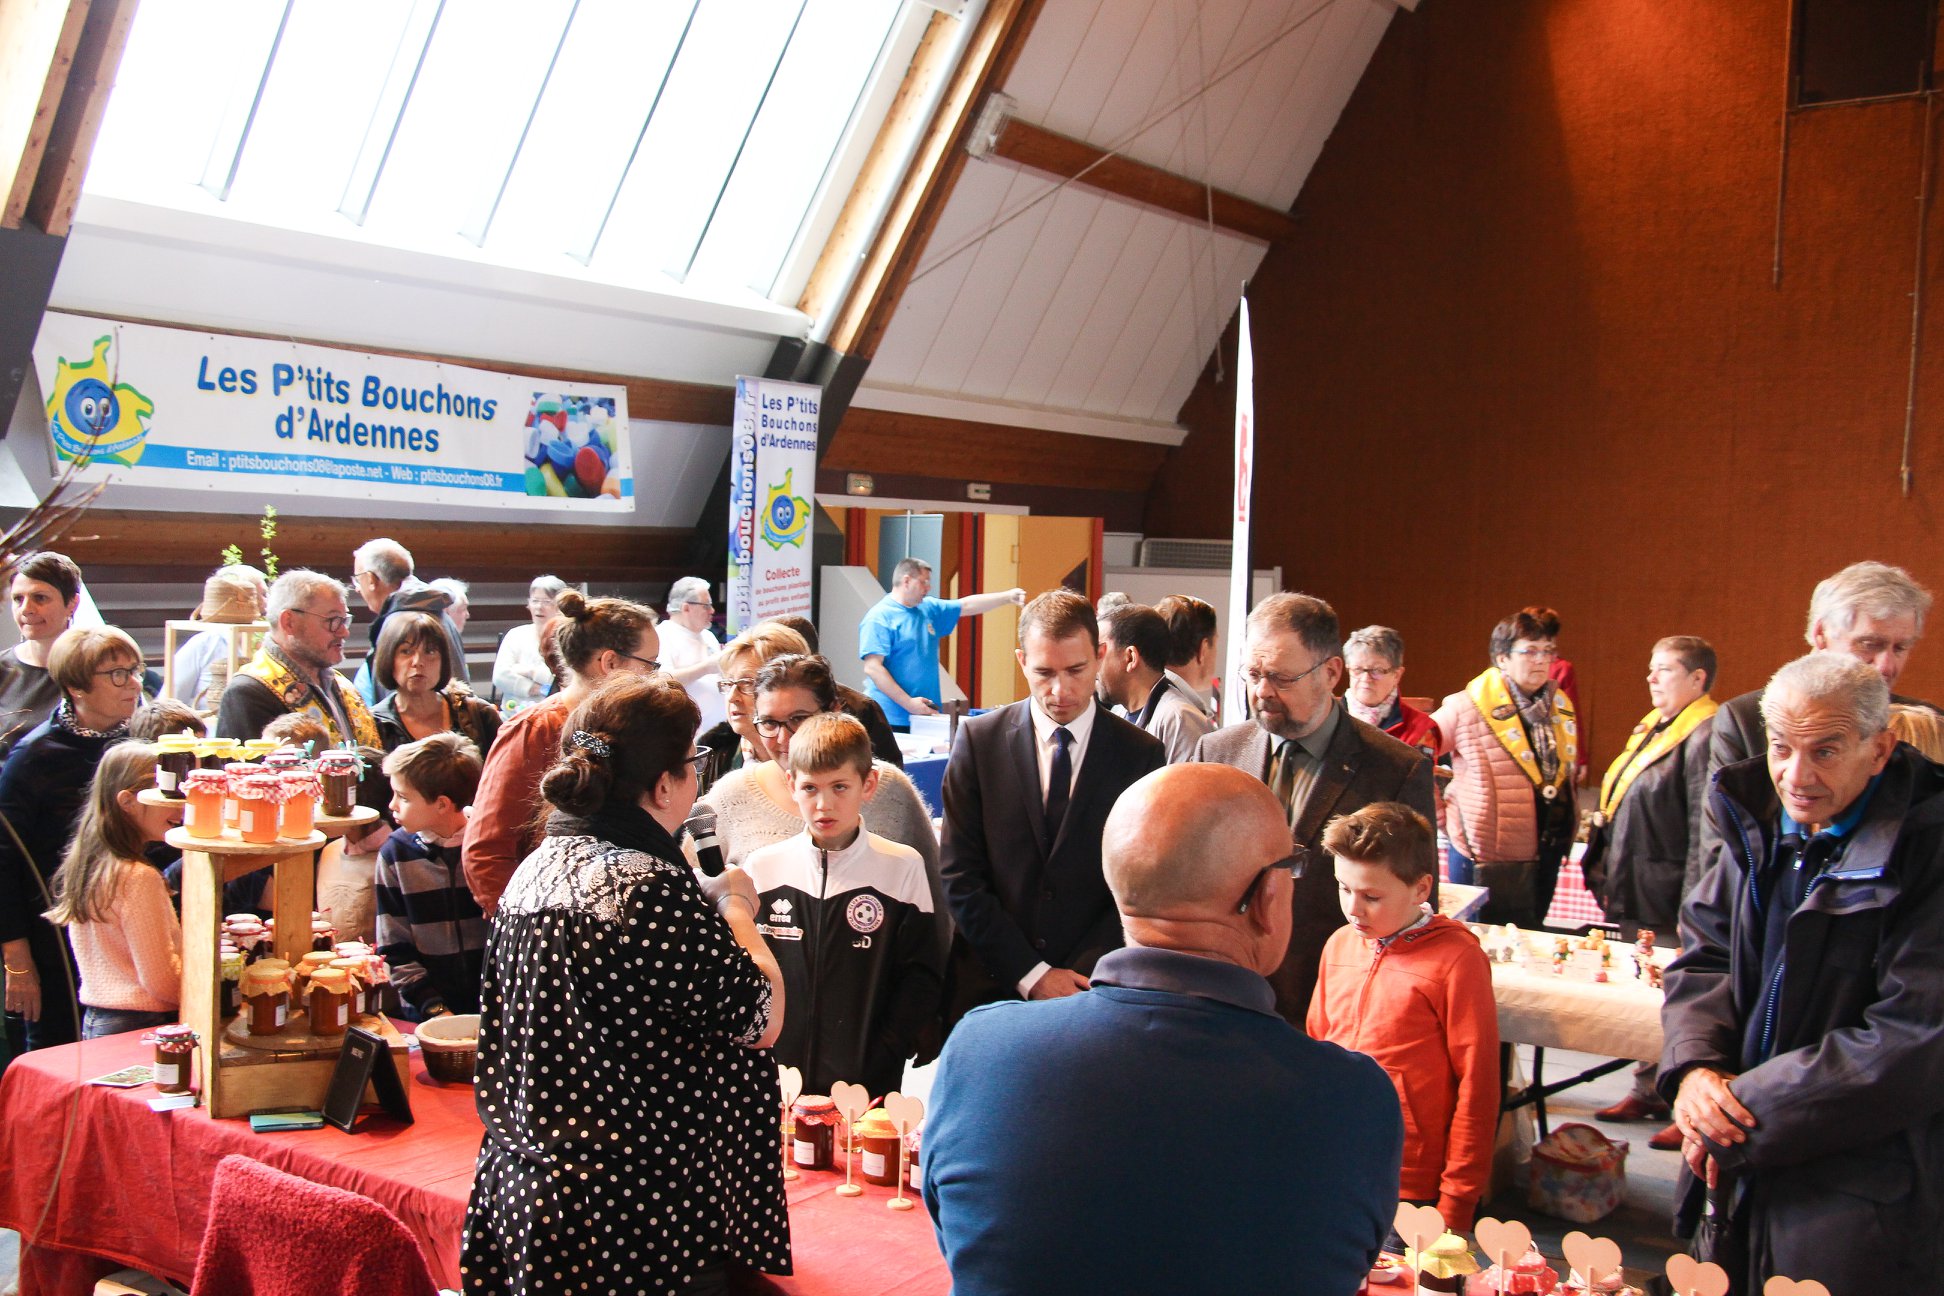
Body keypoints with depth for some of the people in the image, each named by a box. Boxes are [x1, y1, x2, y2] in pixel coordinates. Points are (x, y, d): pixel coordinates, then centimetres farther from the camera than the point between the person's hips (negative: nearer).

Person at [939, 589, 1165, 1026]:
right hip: (989, 986, 1)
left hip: (1095, 990, 0)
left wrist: (1078, 978, -13)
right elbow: (960, 876, -4)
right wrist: (1030, 974, -10)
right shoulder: (978, 740, -2)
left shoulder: (1142, 755, -2)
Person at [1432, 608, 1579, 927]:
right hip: (1487, 857, -6)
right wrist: (1442, 815, -8)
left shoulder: (1560, 705, 8)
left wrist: (1569, 824, 16)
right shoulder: (1468, 708, -12)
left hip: (1546, 852, 6)